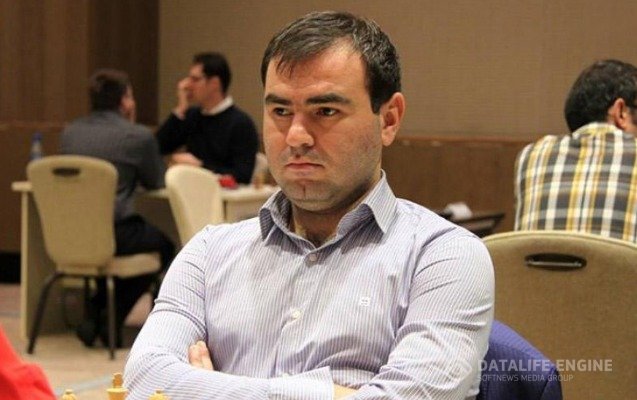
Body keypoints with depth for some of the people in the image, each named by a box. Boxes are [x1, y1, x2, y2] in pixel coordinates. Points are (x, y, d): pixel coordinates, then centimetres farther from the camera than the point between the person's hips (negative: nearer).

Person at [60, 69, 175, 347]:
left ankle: (97, 316, 28)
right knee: (165, 240, 23)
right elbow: (157, 182, 7)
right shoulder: (139, 136, -7)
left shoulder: (70, 133, 9)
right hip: (115, 236, -6)